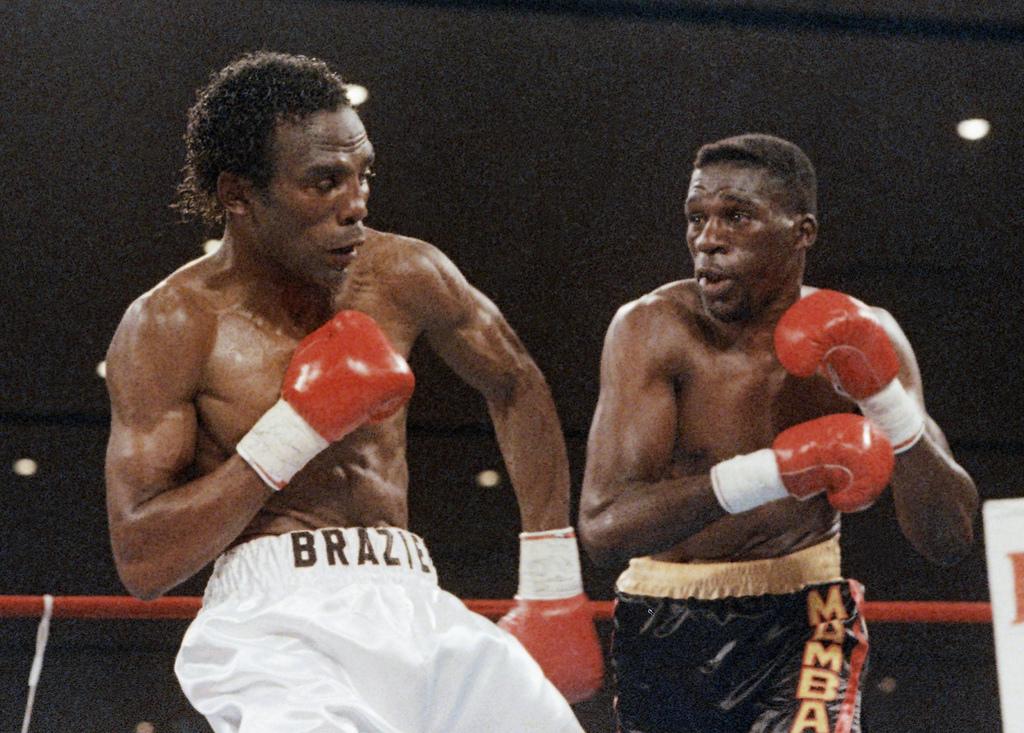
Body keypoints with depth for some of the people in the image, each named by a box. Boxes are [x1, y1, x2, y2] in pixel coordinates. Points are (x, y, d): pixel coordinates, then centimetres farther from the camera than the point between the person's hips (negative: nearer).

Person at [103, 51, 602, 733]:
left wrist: (553, 588, 20)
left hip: (417, 605, 5)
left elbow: (517, 387, 23)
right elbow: (142, 563, -7)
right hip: (276, 621, -5)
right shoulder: (168, 326, -3)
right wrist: (296, 428, -13)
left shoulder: (403, 275, 6)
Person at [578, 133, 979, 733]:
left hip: (803, 614, 0)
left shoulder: (862, 338, -8)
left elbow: (950, 540, -12)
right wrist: (776, 471, -36)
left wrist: (884, 396, -27)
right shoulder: (653, 330, -15)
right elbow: (602, 528, -26)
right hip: (666, 624, 0)